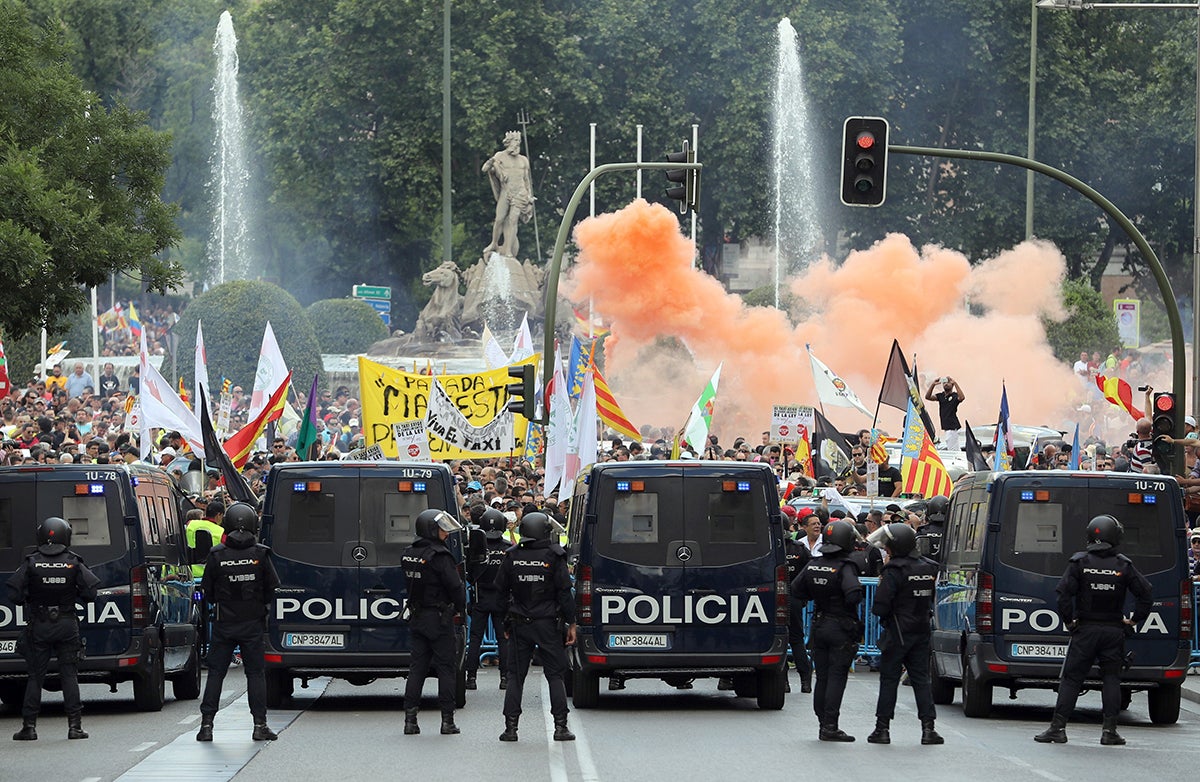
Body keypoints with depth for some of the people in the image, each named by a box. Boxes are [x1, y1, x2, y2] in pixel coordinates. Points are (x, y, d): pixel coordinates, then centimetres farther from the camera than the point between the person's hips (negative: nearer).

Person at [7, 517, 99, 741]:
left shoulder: (31, 563, -6)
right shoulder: (73, 563, -4)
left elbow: (15, 594, -10)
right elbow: (90, 594, -7)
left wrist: (29, 600, 10)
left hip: (39, 627, 0)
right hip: (67, 624, 0)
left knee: (35, 676, 6)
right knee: (69, 674, 6)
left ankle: (29, 725, 4)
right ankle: (74, 725, 2)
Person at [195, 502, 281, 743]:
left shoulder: (217, 555, -7)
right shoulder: (260, 554, -7)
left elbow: (207, 592, 0)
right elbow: (273, 590, -2)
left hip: (223, 623, 0)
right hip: (253, 623, 0)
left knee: (216, 672, 7)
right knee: (255, 673, 6)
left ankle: (206, 724, 4)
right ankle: (260, 725, 2)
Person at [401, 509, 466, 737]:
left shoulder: (409, 554, 7)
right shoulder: (439, 556, -17)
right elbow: (455, 586, -17)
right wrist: (460, 609, -1)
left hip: (417, 616, 7)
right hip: (439, 617, -7)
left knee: (417, 667, 10)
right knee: (446, 668, 1)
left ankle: (410, 718, 5)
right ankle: (447, 720, 2)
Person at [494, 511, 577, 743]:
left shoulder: (512, 556, -1)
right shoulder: (554, 557, -9)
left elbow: (501, 589, 7)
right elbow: (564, 593, -9)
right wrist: (571, 623, -2)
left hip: (519, 625, 2)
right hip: (548, 624, -2)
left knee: (516, 676, 8)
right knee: (555, 675, 5)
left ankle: (510, 727, 4)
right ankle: (560, 726, 1)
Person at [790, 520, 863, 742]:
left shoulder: (812, 565, 3)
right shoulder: (844, 567, -16)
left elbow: (796, 591, 9)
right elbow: (853, 594, -29)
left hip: (819, 626, 6)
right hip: (842, 628, -6)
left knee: (822, 676, 12)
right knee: (836, 677, -3)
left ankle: (823, 723, 15)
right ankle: (830, 726, -6)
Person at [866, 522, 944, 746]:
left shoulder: (894, 571, -15)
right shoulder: (928, 569, 4)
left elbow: (880, 607, -16)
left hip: (897, 634, -5)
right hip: (922, 632, 5)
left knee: (889, 679, 3)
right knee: (921, 679, 9)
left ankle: (882, 728, 5)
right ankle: (928, 728, 2)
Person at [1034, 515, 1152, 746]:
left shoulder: (1079, 562, -4)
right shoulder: (1124, 566, -1)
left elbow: (1064, 593, -12)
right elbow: (1145, 593, -5)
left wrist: (1069, 621, -2)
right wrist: (1134, 620, 5)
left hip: (1085, 630, -1)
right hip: (1114, 631, 1)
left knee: (1071, 679, 2)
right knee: (1111, 679, 7)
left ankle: (1058, 726, -1)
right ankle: (1109, 730, 1)